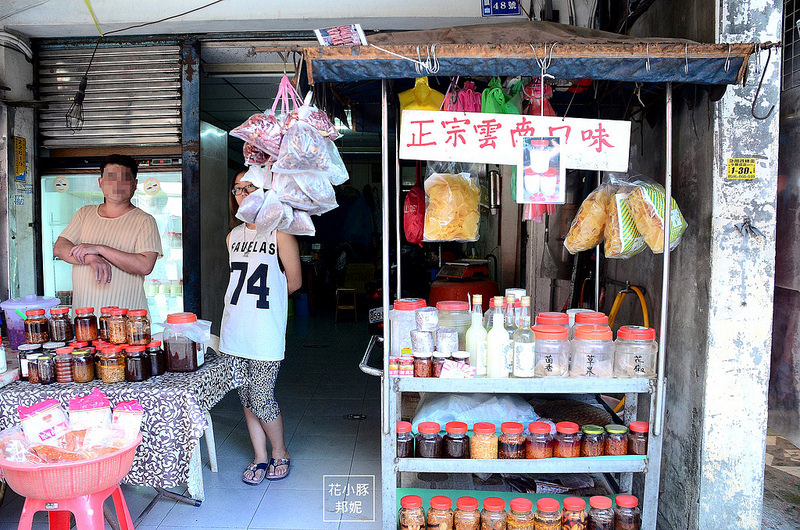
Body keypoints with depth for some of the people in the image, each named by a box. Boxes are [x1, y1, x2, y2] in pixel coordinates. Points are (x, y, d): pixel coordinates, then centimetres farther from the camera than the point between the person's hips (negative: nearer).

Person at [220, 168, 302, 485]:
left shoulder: (280, 232, -6)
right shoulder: (234, 236, 12)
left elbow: (294, 282, -3)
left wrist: (265, 297, 8)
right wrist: (255, 297, 8)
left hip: (265, 334, -6)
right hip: (234, 330, 6)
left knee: (262, 400, -2)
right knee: (247, 399, 12)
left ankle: (280, 453, 22)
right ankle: (260, 458, 27)